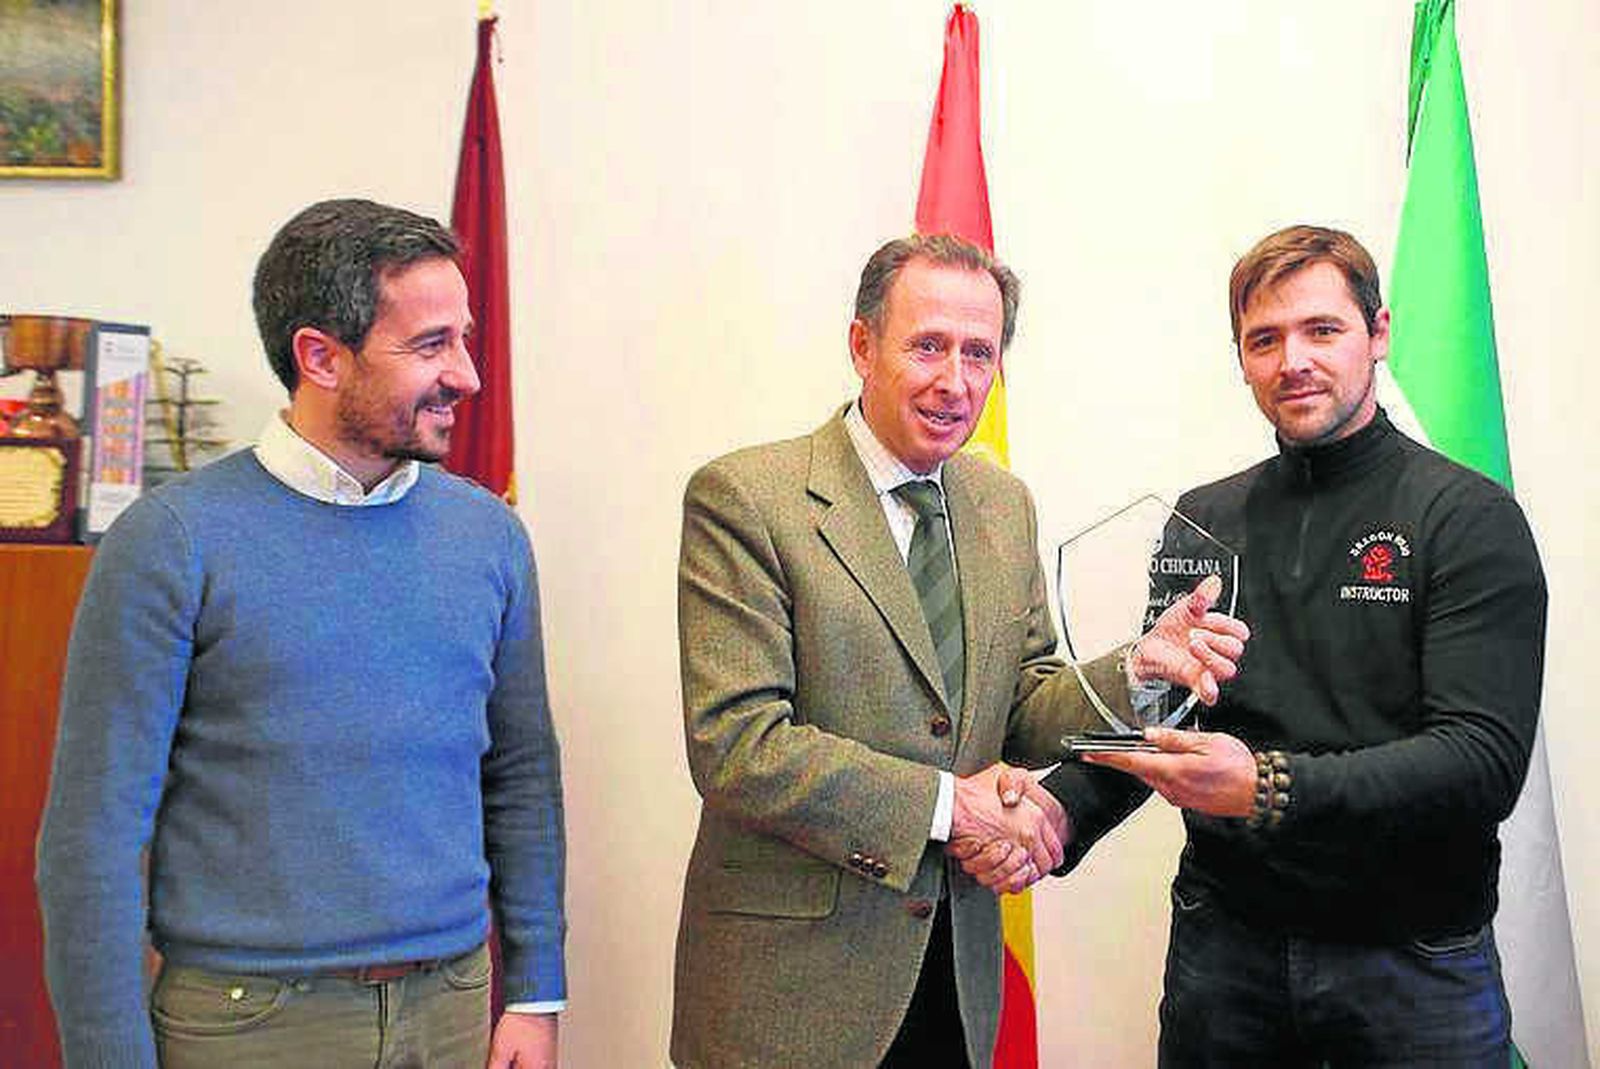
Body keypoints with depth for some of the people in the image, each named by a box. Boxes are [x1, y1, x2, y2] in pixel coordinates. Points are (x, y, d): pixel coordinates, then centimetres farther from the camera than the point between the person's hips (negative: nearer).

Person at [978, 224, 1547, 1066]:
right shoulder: (1203, 521, 6)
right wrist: (1060, 809, -12)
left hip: (1411, 961, -3)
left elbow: (1485, 760, -17)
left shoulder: (1470, 518, -8)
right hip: (1223, 941, 4)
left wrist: (1272, 788, -29)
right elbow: (1152, 712, 7)